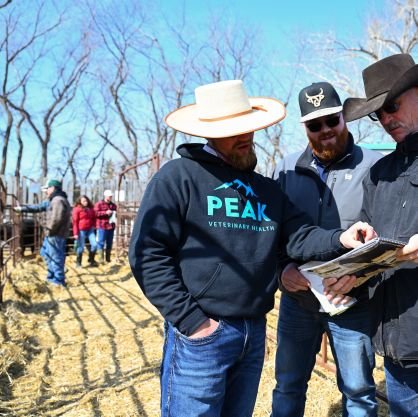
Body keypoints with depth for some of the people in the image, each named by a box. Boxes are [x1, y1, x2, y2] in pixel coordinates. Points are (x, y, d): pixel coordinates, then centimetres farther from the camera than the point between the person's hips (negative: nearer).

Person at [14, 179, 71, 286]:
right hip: (53, 234, 11)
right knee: (45, 253, 22)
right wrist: (22, 208, 26)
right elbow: (38, 207, 25)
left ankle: (59, 280, 6)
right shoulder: (52, 201, 17)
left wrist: (49, 230, -17)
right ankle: (52, 275, 30)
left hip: (55, 235, -11)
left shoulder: (58, 200, -19)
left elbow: (56, 219, -29)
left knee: (55, 257, -3)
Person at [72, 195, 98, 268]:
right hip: (81, 230, -5)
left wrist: (93, 226, 7)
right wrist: (75, 233, -11)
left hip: (90, 230, 5)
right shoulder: (77, 209, -5)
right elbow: (75, 221, -7)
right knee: (81, 247, 0)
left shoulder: (91, 209, 10)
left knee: (94, 245, -5)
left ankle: (91, 261, 14)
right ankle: (78, 263, 16)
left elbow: (94, 218, 22)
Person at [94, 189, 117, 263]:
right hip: (102, 227, -5)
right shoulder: (99, 204, 0)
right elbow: (95, 213, -11)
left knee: (109, 243, 8)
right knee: (101, 242, -6)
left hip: (111, 226, 5)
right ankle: (101, 258, -4)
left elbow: (115, 213, 29)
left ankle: (108, 257, 17)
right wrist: (105, 213, -17)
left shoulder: (113, 205, 16)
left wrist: (115, 214, 4)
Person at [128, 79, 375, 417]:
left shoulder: (267, 189, 13)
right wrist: (190, 320, -16)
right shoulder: (179, 176, -8)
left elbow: (299, 237, 4)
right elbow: (147, 253, -13)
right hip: (201, 336, -6)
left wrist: (340, 239, -17)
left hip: (254, 334, 6)